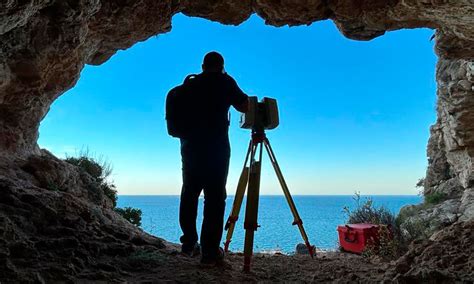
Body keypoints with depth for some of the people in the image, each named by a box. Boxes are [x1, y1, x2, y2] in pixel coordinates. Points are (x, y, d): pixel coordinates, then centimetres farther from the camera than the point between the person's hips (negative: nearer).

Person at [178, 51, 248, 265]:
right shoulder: (224, 81, 2)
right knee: (215, 198, -3)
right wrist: (256, 106, 14)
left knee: (189, 195, 13)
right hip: (216, 148, -5)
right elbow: (244, 106, -5)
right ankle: (210, 251, -4)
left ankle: (189, 243, 21)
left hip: (190, 147, 5)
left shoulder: (190, 84, 15)